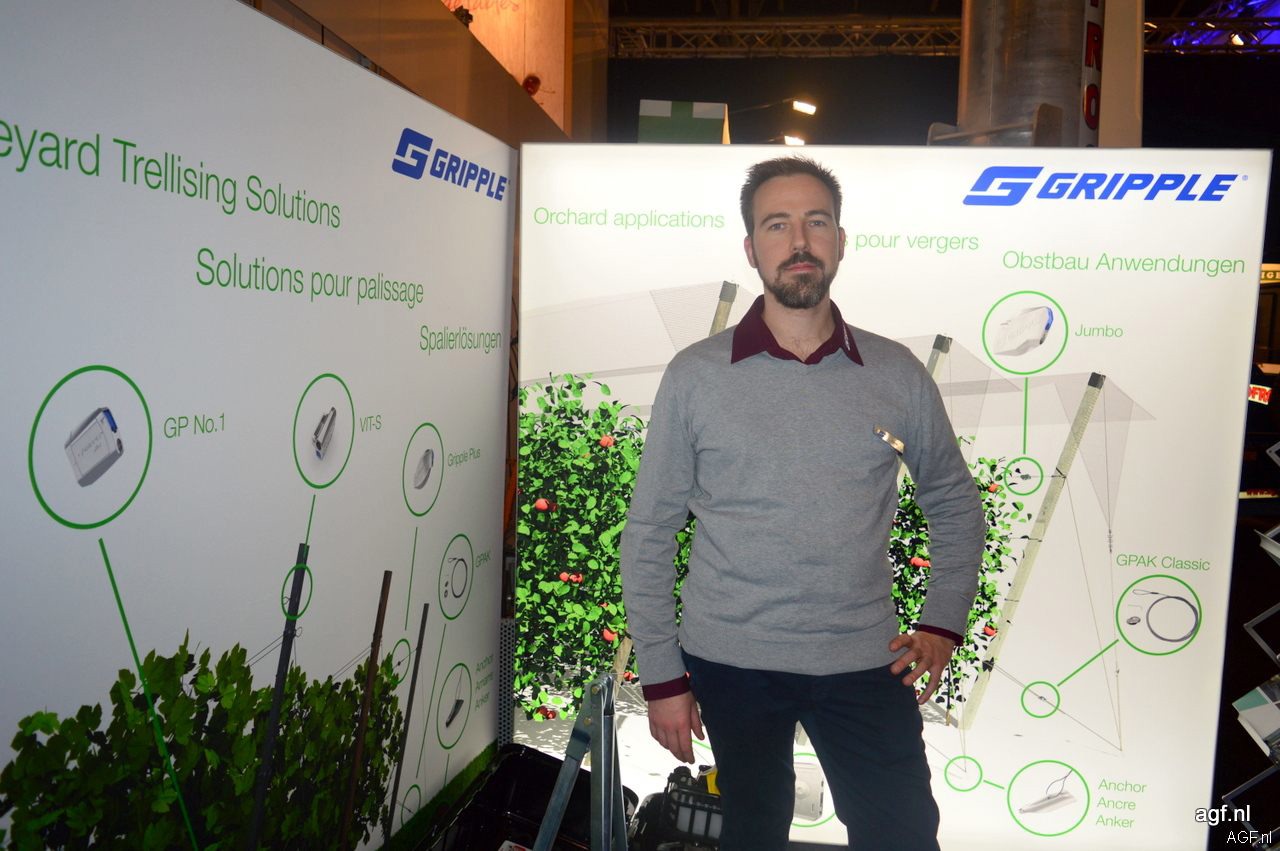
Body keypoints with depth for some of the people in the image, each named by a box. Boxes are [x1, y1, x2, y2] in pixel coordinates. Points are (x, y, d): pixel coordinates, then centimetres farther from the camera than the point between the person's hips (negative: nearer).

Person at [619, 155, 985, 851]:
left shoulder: (899, 375, 0)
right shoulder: (696, 375, -5)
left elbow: (955, 504, 14)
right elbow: (649, 533, -2)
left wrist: (943, 622, 3)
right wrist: (661, 676, -2)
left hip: (866, 663, 1)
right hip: (731, 663, -1)